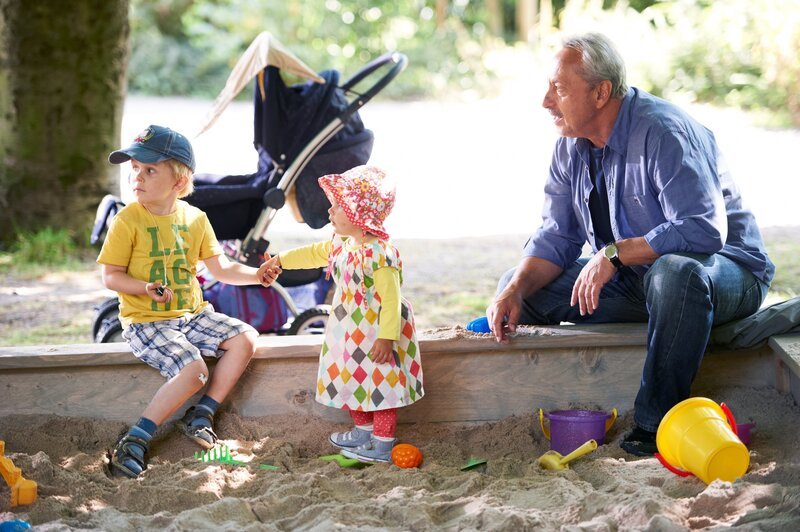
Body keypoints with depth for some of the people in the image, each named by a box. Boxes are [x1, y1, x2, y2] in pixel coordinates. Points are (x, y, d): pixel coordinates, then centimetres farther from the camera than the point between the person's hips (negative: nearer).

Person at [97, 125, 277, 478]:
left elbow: (221, 269, 8)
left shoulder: (195, 219, 4)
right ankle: (135, 441, -18)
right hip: (145, 321, -6)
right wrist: (146, 288, -26)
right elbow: (111, 276, -9)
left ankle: (200, 416, -2)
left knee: (245, 339, -10)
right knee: (194, 371, -26)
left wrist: (255, 275, -9)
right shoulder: (128, 221, -10)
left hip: (192, 315, 6)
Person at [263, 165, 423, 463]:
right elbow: (315, 254, 25)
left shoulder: (380, 253, -25)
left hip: (376, 336, -9)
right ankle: (363, 430, 35)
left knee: (380, 383, -3)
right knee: (353, 381, 18)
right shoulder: (342, 244, 4)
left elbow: (390, 299, -27)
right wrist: (282, 260, 32)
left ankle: (383, 444, 4)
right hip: (350, 333, 9)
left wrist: (386, 337, -29)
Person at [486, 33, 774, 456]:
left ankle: (653, 426, -30)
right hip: (630, 279, 8)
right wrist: (516, 291, -17)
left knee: (674, 273, -43)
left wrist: (613, 254, -32)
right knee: (515, 288, -3)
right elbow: (556, 237, 1)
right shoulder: (571, 146, 1)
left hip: (723, 267, -7)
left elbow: (703, 231, -33)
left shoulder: (663, 133, -24)